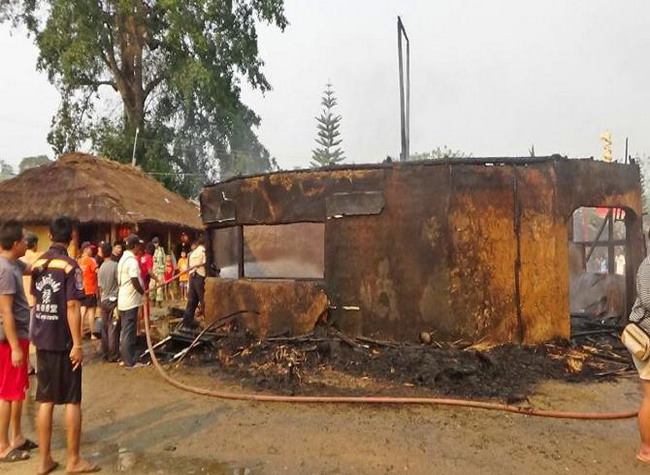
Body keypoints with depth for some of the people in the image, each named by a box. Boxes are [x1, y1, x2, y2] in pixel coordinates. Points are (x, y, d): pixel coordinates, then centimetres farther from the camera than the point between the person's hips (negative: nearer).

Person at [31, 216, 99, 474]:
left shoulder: (37, 264, 6)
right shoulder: (70, 266, -14)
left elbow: (35, 300, 15)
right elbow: (72, 306, -19)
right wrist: (78, 344, -16)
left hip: (42, 340, 6)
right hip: (64, 342, -6)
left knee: (46, 401, 12)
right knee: (72, 401, 4)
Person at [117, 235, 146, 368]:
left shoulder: (123, 258, 12)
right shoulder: (132, 260, -19)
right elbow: (135, 281, -24)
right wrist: (143, 293, -7)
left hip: (123, 300, 10)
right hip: (131, 301, -10)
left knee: (125, 331, 15)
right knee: (129, 332, -3)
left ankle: (125, 357, 23)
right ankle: (130, 362, 2)